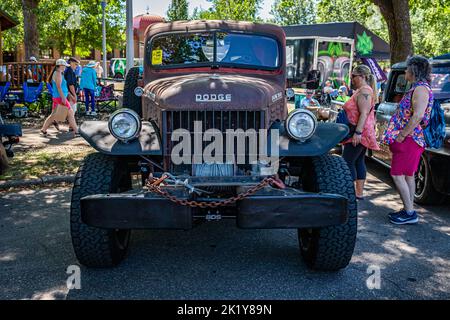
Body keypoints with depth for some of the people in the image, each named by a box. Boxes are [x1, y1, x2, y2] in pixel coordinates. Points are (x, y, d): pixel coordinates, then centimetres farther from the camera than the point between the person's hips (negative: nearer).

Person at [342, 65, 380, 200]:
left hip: (359, 134, -11)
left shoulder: (364, 91, -15)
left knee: (348, 162, -10)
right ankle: (359, 192, 16)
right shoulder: (362, 90, 18)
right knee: (359, 162, 12)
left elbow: (364, 114, -23)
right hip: (362, 134, 11)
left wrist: (357, 132, -28)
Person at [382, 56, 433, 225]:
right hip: (411, 140, 10)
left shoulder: (421, 89, -16)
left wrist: (401, 136, -22)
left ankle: (410, 213, -4)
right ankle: (408, 210, 20)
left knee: (397, 175, -8)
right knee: (408, 175, 13)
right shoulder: (417, 88, 17)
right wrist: (401, 135, 16)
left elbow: (417, 116, -26)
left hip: (410, 140, -10)